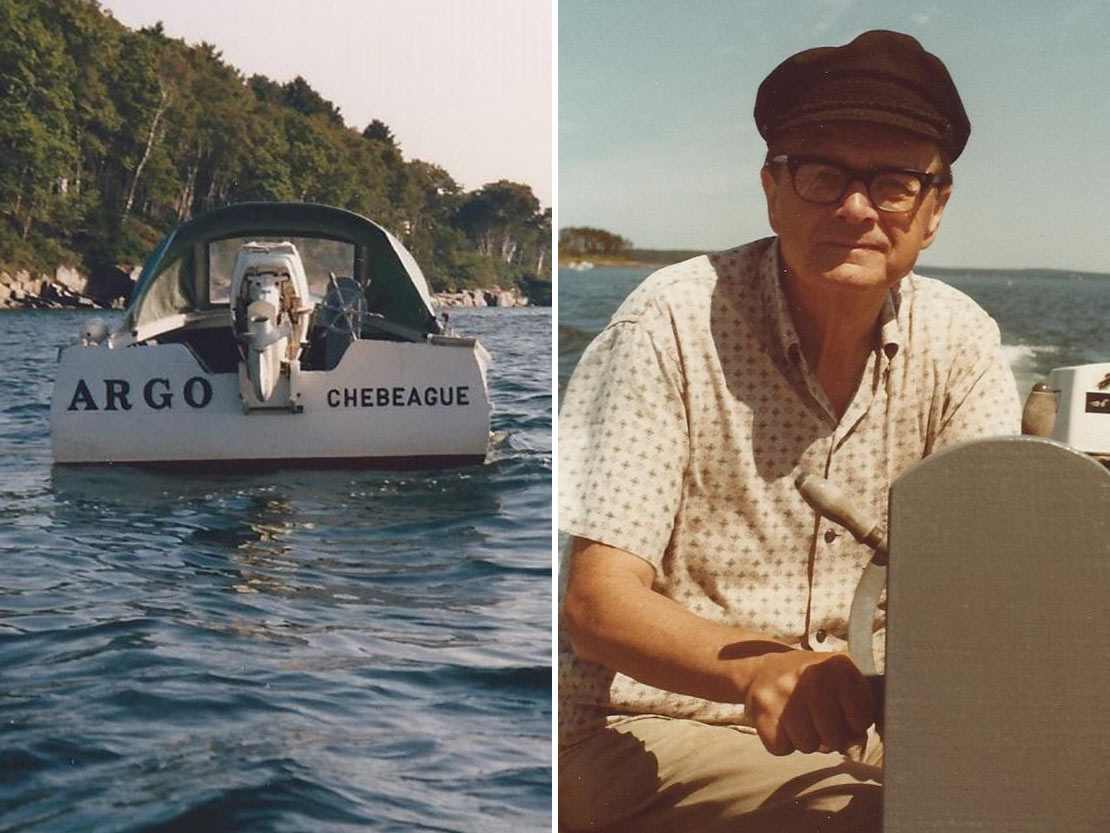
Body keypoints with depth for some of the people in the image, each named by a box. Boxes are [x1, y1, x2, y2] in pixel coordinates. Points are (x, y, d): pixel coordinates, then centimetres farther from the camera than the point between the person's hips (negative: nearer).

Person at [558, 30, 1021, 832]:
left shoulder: (959, 342, 0)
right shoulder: (670, 326, -14)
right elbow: (595, 603, -18)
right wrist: (760, 671, -39)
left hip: (863, 721, 5)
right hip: (653, 730, -5)